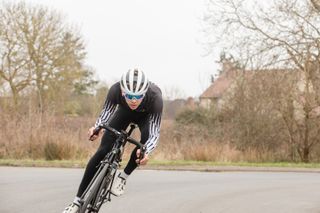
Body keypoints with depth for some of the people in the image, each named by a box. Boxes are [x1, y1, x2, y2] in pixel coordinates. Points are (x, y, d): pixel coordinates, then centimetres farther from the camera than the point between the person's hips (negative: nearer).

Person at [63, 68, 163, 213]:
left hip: (146, 115, -1)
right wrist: (96, 128, -47)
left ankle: (123, 176, -8)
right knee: (102, 151, -12)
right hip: (124, 111, 1)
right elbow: (106, 112, -24)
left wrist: (146, 152, -59)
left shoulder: (155, 97, -42)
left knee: (146, 139, -34)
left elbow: (154, 133, -39)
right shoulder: (115, 90, -38)